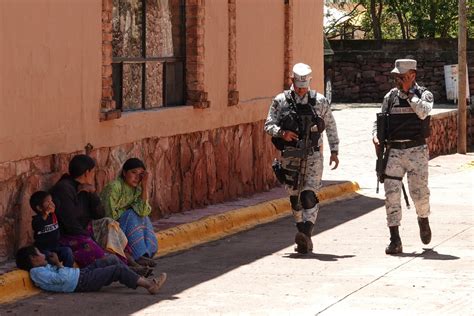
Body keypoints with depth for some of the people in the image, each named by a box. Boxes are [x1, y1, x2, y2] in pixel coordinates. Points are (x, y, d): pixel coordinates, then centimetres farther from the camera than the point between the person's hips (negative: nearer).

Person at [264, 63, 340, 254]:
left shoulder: (319, 102, 3)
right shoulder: (280, 101, 3)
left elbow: (331, 127, 11)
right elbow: (268, 125, 2)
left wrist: (334, 151, 9)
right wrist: (282, 133, -18)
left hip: (312, 155, -2)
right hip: (290, 156, 2)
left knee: (309, 195, -16)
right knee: (294, 197, 8)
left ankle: (306, 233, -26)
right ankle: (305, 239, 19)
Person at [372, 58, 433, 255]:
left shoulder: (424, 94, 2)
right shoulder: (390, 96, 10)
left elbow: (423, 112, -18)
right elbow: (380, 120, 17)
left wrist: (408, 92, -11)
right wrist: (376, 136, -2)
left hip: (416, 151, -2)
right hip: (394, 151, 3)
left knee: (419, 192, -2)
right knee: (391, 195, -5)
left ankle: (423, 220, 33)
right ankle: (395, 241, -2)